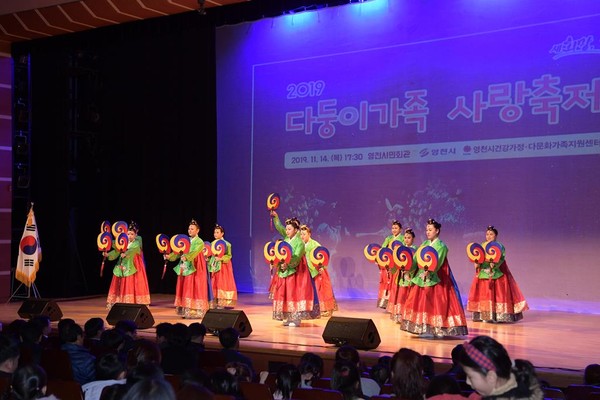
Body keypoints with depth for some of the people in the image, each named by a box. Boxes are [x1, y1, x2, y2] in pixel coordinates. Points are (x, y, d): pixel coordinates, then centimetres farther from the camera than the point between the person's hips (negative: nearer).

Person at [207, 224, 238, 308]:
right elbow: (210, 255, 14)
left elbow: (229, 256, -11)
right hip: (214, 266, 6)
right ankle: (216, 302, 9)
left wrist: (221, 258, -26)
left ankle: (223, 302, -5)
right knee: (214, 284, 4)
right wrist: (207, 258, -6)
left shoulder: (226, 244, -6)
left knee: (223, 283, -7)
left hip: (223, 266, -6)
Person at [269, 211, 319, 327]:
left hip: (295, 272, -7)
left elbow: (296, 257, -18)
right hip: (285, 271, 7)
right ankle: (289, 317, 10)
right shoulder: (286, 239, 9)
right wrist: (275, 217, -5)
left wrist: (287, 264, -28)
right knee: (284, 294, 5)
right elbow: (279, 228, 8)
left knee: (295, 294, -8)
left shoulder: (299, 242, -11)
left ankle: (296, 318, -6)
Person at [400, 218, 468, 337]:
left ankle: (437, 329, -4)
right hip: (422, 277, 7)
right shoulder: (424, 244, 13)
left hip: (436, 279, -7)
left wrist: (429, 271, -36)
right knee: (422, 302, 5)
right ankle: (426, 328, 10)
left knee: (436, 303, -7)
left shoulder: (441, 246, -8)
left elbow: (437, 263, -21)